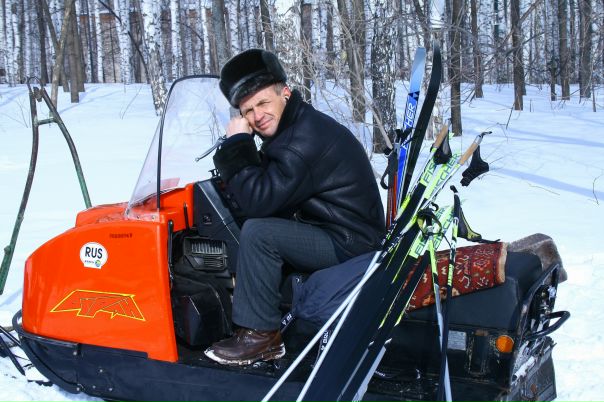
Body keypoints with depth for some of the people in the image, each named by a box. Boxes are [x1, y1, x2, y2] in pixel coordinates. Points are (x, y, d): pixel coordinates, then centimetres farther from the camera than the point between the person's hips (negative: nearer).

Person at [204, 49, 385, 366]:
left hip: (349, 243, -11)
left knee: (257, 232, -22)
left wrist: (236, 145, -17)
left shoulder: (305, 138, -23)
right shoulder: (291, 127, 10)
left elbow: (259, 201, -26)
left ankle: (260, 334, -11)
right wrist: (236, 148, -2)